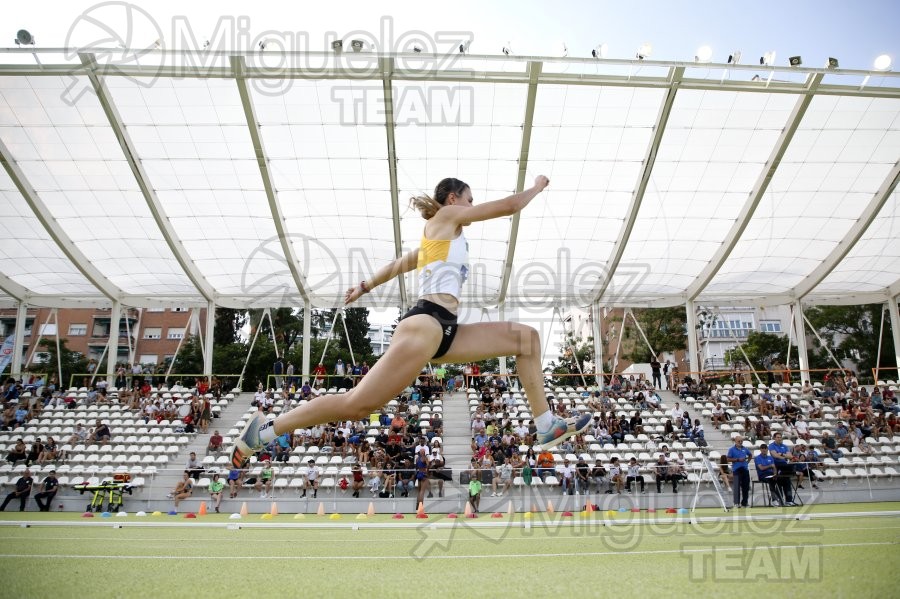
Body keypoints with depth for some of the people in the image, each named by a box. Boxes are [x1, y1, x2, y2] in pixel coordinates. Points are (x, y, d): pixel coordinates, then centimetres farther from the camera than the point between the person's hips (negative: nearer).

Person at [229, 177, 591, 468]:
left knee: (527, 338, 7)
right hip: (426, 324, -10)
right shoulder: (446, 216, 6)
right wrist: (537, 187, 23)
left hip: (447, 332, 10)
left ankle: (546, 427, 3)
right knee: (357, 404, -12)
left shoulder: (439, 237, 30)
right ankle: (263, 430, 0)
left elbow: (399, 264, 40)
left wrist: (366, 287, 52)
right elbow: (510, 206, 6)